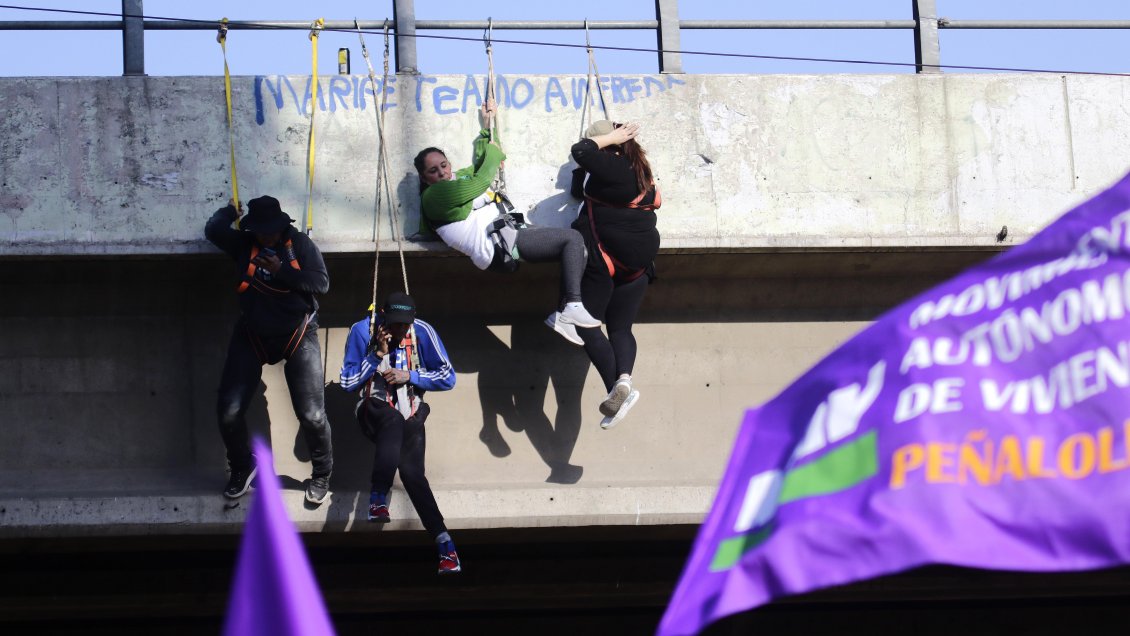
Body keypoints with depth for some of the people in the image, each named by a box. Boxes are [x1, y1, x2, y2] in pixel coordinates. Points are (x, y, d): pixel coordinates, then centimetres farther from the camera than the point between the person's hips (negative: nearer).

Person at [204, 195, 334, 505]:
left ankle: (322, 474, 14)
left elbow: (321, 282, -13)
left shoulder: (300, 244, -5)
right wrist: (229, 211, 8)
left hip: (297, 334, -2)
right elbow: (213, 230, -10)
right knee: (229, 412, -4)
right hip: (253, 336, 2)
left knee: (312, 414, -11)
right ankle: (242, 467, 22)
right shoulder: (244, 244, 0)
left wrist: (282, 271, -21)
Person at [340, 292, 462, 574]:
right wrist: (377, 354, -13)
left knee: (411, 470, -23)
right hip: (375, 410, -1)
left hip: (410, 415, 1)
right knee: (393, 421, -37)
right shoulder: (362, 331, -3)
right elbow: (347, 382, -2)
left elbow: (448, 378, 3)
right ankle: (379, 499, -49)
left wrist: (410, 376, -10)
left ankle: (444, 545, -29)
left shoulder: (422, 333, -2)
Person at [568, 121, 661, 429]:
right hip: (639, 262, 7)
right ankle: (624, 377, -21)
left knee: (587, 325, -2)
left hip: (604, 257, -7)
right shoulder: (640, 170, 12)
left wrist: (610, 138, -5)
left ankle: (616, 389, -19)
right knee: (620, 327, 9)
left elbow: (581, 152, -20)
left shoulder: (608, 168, -13)